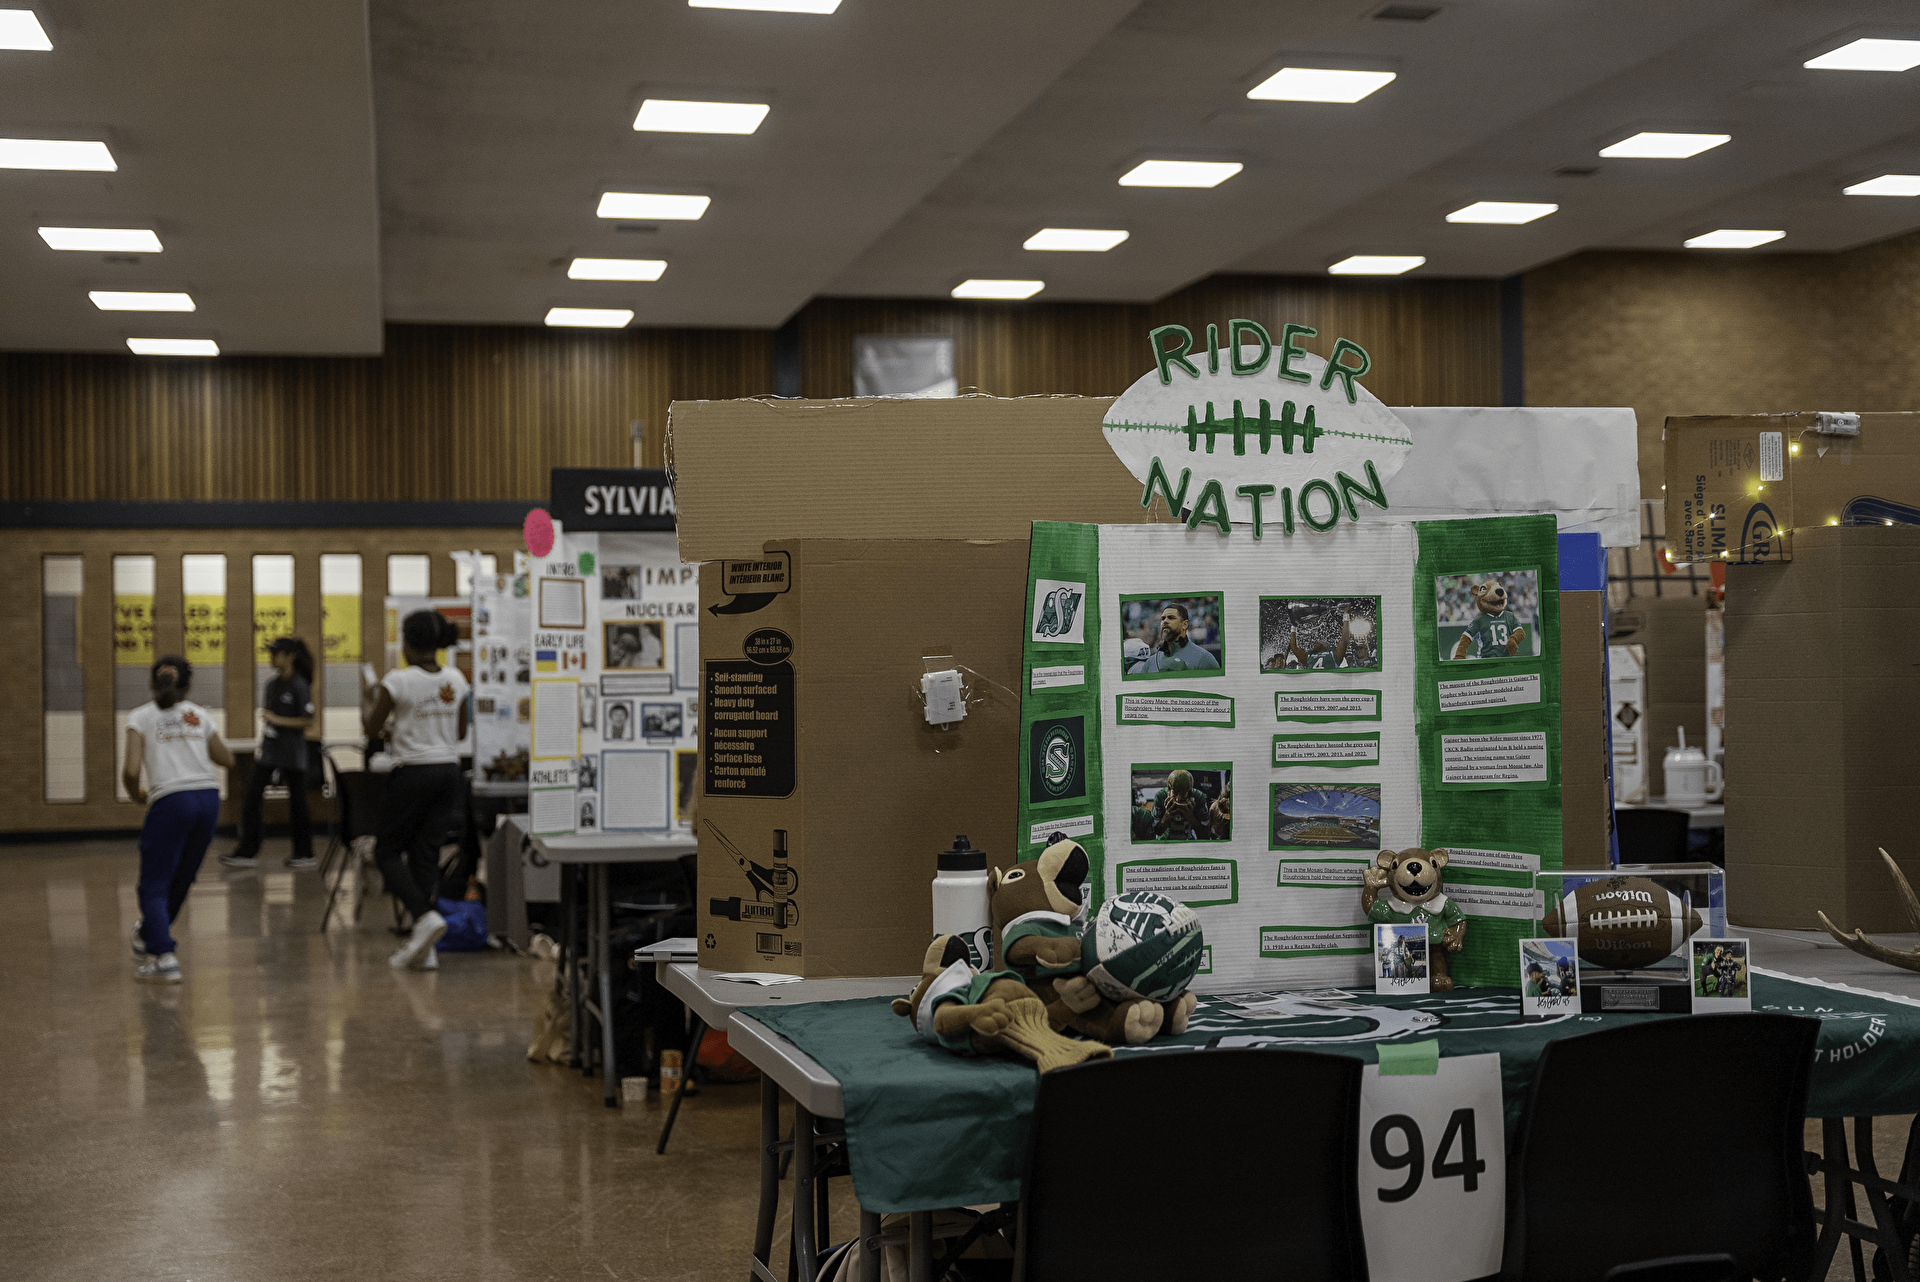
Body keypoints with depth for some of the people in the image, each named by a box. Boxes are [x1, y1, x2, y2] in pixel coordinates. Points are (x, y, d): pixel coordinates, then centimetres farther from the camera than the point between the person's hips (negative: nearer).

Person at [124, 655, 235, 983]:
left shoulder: (141, 717, 4)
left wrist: (137, 795, 12)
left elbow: (131, 770, -8)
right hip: (208, 798, 4)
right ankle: (149, 937, 38)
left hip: (171, 802, -4)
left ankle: (164, 959, -13)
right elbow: (227, 759, 24)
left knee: (153, 888, 2)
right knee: (180, 882, 20)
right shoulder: (200, 715, 15)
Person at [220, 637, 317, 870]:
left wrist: (277, 720, -18)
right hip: (270, 750, 7)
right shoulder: (273, 684, 11)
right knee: (253, 796, -1)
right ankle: (247, 852, 2)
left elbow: (308, 720, -13)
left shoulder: (299, 686, -11)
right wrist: (260, 747, 17)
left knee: (297, 802, 2)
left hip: (292, 753, -7)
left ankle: (304, 854, 13)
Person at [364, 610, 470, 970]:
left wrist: (377, 695, 12)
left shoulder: (398, 681, -12)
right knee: (425, 853, 9)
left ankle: (425, 914, -16)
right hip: (448, 771, 5)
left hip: (412, 772, -5)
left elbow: (372, 729, -3)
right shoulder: (456, 680, 4)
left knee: (388, 851, 8)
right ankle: (424, 949, 4)